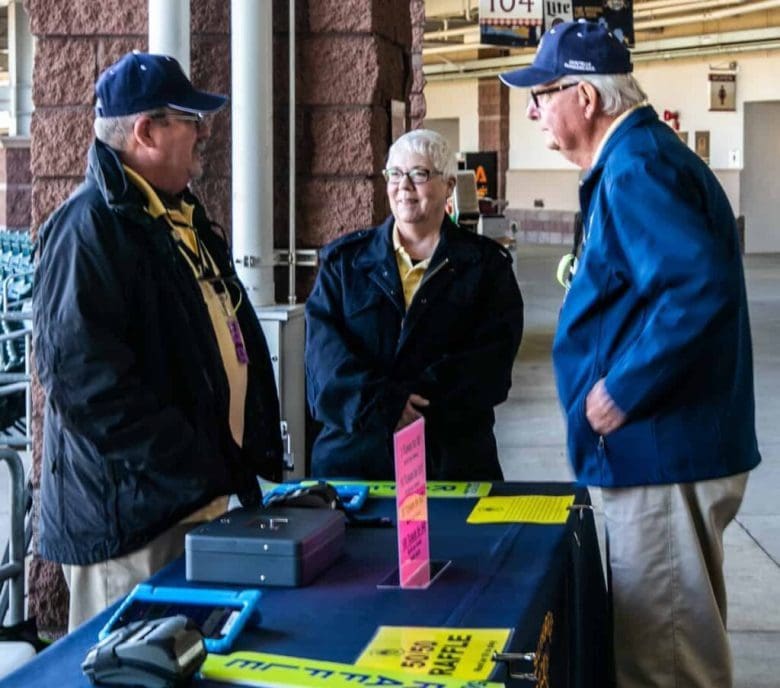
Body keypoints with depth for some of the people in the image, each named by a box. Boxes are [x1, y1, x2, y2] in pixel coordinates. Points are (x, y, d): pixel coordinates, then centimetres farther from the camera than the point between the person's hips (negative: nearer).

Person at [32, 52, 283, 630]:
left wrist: (260, 458, 13)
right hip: (131, 516, -9)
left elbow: (235, 347, 23)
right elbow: (84, 375, -25)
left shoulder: (188, 221, 16)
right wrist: (199, 472, -23)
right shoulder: (91, 226, -16)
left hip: (208, 503, 9)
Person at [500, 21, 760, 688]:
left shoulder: (635, 168, -18)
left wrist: (622, 390, -24)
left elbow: (700, 288, -31)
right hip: (668, 450, 11)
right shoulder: (638, 157, 14)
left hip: (661, 457, -11)